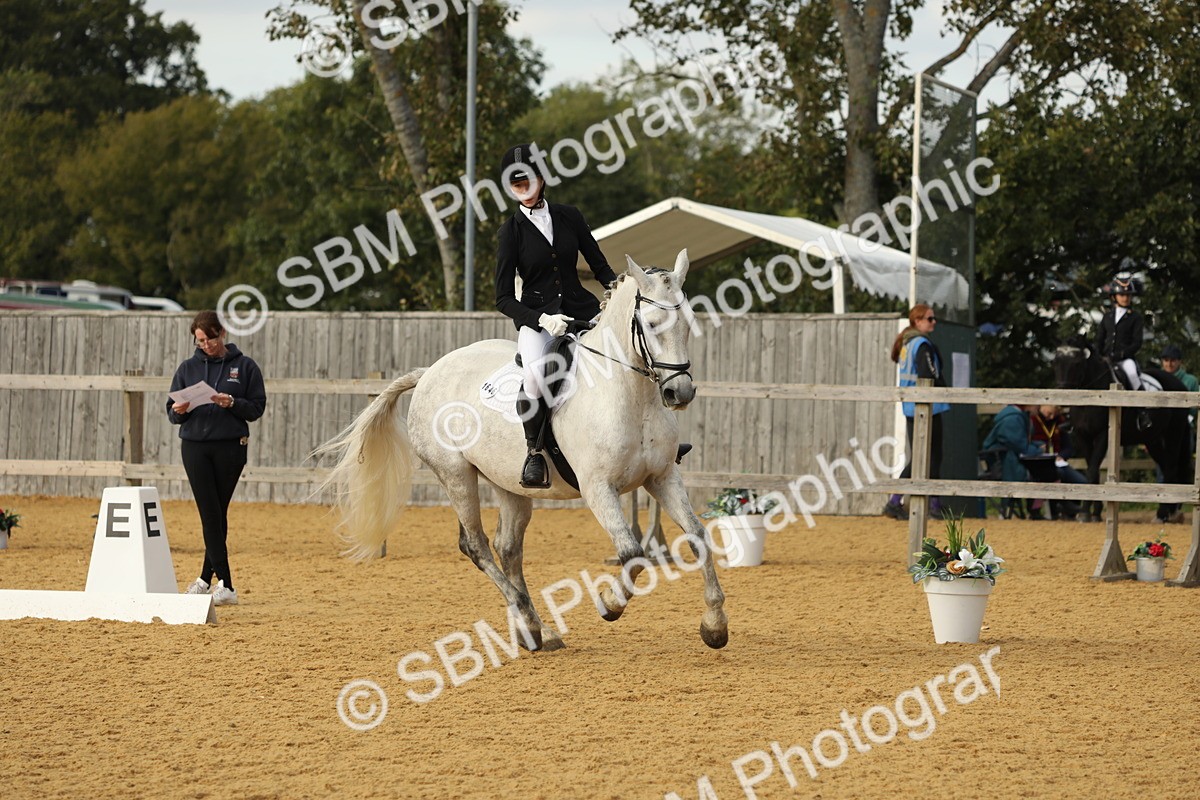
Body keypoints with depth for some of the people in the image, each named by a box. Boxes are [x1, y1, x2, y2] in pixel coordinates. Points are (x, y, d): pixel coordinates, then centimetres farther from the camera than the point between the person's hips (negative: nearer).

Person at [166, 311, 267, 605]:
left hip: (230, 447, -1)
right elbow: (171, 411, 11)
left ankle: (206, 578, 16)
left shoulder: (244, 366, 2)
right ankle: (225, 584, -7)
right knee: (210, 513, -6)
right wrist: (179, 411, -12)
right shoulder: (188, 368, 9)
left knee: (218, 513, 5)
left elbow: (257, 407, 0)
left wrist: (232, 403, -18)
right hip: (195, 446, 1)